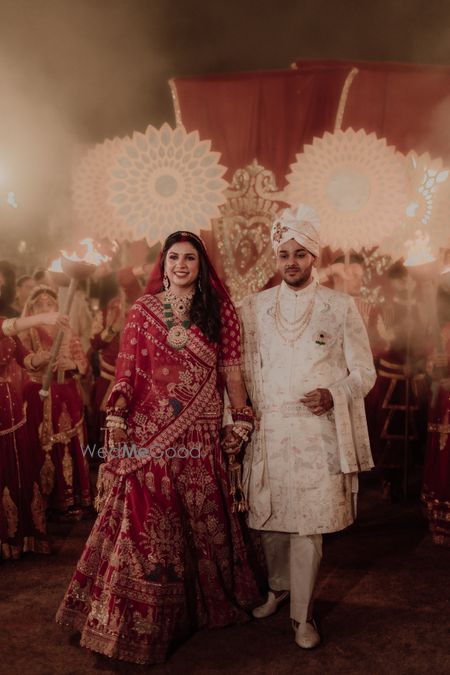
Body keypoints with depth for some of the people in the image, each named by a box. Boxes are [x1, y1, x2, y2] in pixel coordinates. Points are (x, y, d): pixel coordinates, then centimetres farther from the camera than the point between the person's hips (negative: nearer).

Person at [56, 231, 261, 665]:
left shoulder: (220, 311, 5)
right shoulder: (142, 311, 4)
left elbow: (231, 371, 5)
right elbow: (127, 371, 3)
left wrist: (241, 417, 2)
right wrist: (117, 418, -6)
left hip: (199, 435, 1)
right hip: (148, 432, 0)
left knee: (201, 518, 11)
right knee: (147, 522, 4)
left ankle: (204, 602, 35)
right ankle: (143, 618, 23)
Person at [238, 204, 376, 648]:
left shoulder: (341, 307, 2)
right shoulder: (253, 308, 8)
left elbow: (364, 373, 3)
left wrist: (333, 394, -14)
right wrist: (248, 412, 1)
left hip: (319, 432, -2)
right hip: (268, 430, 2)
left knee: (309, 525, 2)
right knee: (268, 520, 11)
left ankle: (302, 615, 22)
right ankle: (278, 587, 39)